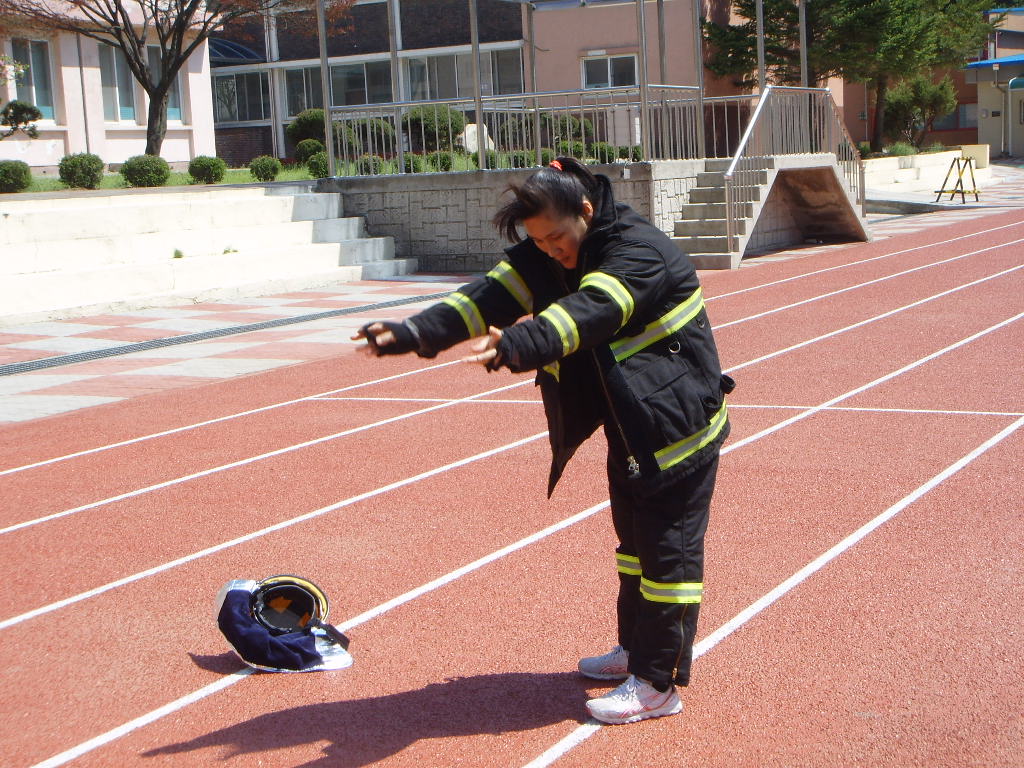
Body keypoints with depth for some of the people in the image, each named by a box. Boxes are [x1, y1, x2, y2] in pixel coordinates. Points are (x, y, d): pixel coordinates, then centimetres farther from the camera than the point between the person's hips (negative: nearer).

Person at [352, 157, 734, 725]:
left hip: (679, 425, -9)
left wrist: (516, 347, -59)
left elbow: (587, 312, -43)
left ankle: (659, 684, 4)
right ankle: (635, 649, 36)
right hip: (630, 427, 9)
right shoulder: (545, 256, -1)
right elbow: (493, 296, -13)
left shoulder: (640, 251, -26)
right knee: (633, 536, 20)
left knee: (668, 546, -3)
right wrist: (414, 333, -27)